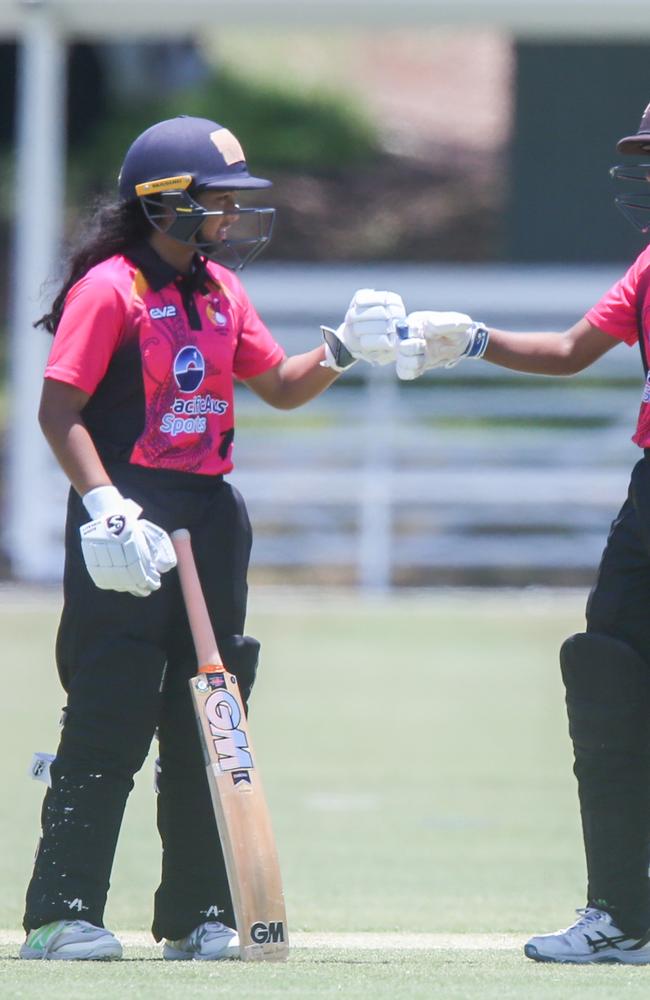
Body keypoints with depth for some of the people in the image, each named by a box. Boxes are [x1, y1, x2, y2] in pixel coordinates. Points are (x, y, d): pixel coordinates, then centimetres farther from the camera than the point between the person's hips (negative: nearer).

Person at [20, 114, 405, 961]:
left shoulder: (221, 290, 14)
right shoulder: (109, 289, -10)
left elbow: (280, 386, 21)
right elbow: (60, 410, -14)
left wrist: (344, 349, 3)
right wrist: (105, 506, -24)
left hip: (210, 518, 8)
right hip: (129, 524, -8)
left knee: (206, 719, 9)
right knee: (109, 721, -10)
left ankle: (199, 916, 15)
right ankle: (61, 915, -8)